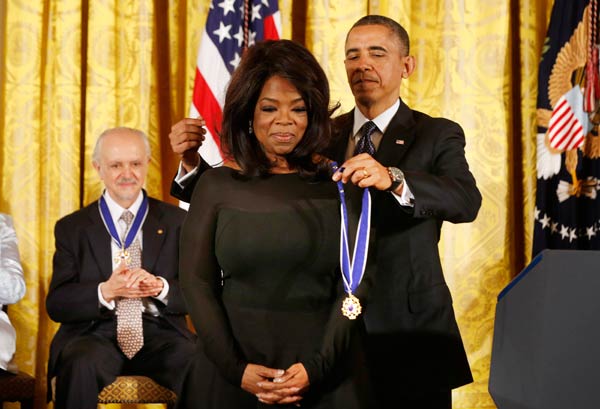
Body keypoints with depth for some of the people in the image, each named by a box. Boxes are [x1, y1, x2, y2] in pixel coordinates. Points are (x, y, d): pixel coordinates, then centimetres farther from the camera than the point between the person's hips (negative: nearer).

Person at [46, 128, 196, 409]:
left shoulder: (177, 221, 13)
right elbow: (56, 304, 4)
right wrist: (105, 292, -15)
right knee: (80, 365, -37)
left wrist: (159, 287, -15)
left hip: (161, 334, 0)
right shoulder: (72, 228, 12)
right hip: (95, 334, 0)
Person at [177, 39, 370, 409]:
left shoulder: (337, 185, 1)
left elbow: (353, 285, -3)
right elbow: (196, 284, -1)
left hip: (324, 375, 0)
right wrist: (236, 369, -11)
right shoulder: (217, 185, 1)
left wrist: (316, 367, -13)